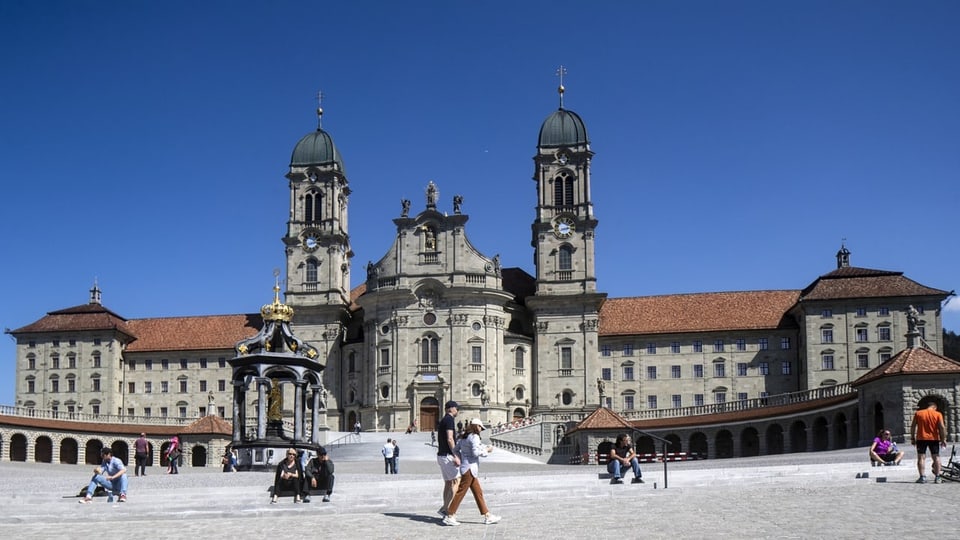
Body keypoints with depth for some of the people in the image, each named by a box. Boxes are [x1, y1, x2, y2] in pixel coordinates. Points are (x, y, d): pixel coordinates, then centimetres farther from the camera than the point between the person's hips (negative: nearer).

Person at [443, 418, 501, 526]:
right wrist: (486, 450, -8)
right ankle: (449, 516, -2)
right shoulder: (474, 437, -13)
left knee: (478, 492, 12)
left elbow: (456, 449, 15)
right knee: (461, 492, -5)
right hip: (470, 468, -10)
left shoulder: (463, 437, 13)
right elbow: (475, 452, -20)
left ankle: (487, 516, 15)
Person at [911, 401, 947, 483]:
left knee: (921, 457, 1)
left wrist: (912, 438, 9)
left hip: (921, 439, 0)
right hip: (934, 439, 0)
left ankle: (922, 477, -5)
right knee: (936, 457, 9)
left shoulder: (918, 413, 4)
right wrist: (943, 439, -2)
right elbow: (942, 427, -8)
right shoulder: (938, 414, -1)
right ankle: (937, 477, 6)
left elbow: (913, 426, 2)